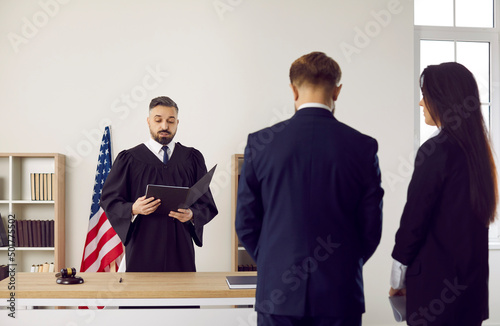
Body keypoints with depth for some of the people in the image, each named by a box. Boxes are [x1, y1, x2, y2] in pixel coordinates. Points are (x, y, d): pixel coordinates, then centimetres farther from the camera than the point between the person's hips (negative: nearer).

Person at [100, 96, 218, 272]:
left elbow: (207, 204, 7)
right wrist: (133, 209, -17)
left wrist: (192, 215, -14)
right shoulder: (129, 159, 5)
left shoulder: (192, 158, 9)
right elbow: (109, 200, 2)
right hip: (142, 250, -1)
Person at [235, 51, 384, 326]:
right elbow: (371, 227, 0)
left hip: (277, 290, 0)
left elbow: (245, 222, 0)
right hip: (340, 292, 0)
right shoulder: (362, 146, -5)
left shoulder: (260, 143, -5)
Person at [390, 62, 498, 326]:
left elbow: (414, 218, -14)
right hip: (472, 277, 8)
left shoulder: (437, 150, -16)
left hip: (437, 279, -8)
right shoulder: (477, 148, 7)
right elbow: (477, 215, 11)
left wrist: (397, 277, -3)